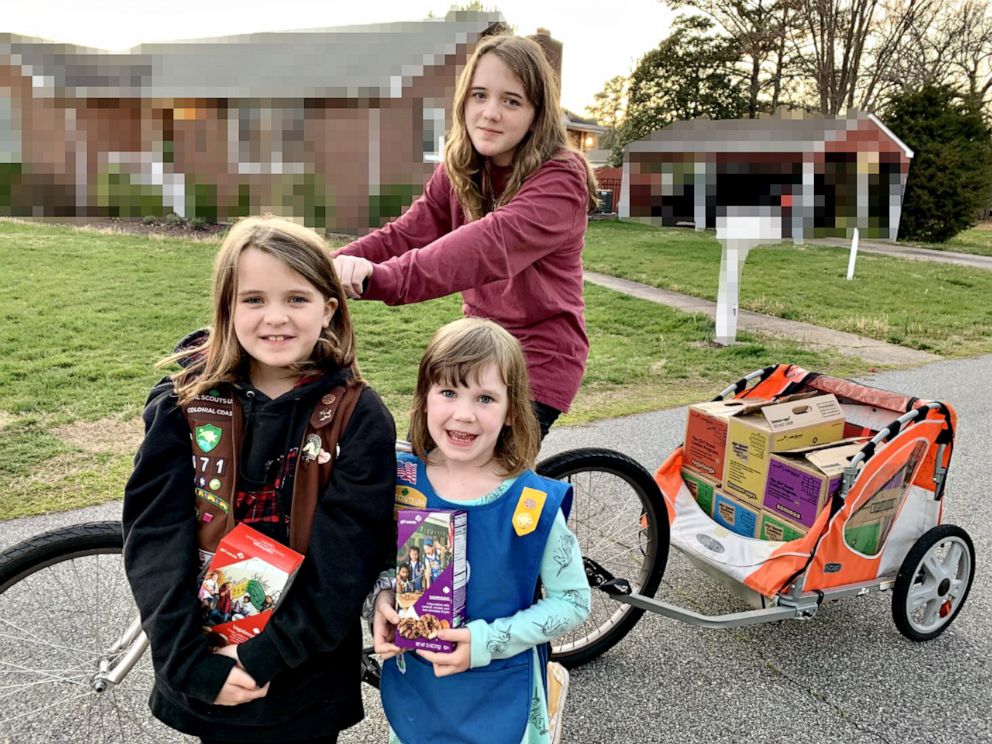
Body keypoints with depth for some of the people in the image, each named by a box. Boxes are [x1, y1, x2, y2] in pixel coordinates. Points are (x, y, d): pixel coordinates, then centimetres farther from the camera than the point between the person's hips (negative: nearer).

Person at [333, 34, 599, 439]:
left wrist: (381, 278, -52)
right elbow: (404, 234, -8)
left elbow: (492, 244, -38)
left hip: (538, 361, -6)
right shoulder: (458, 173, 3)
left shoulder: (560, 180, -20)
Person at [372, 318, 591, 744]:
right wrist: (381, 598, -15)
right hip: (411, 689, 3)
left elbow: (573, 602, -11)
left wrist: (489, 641, -21)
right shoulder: (400, 480, -11)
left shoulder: (534, 504, -20)